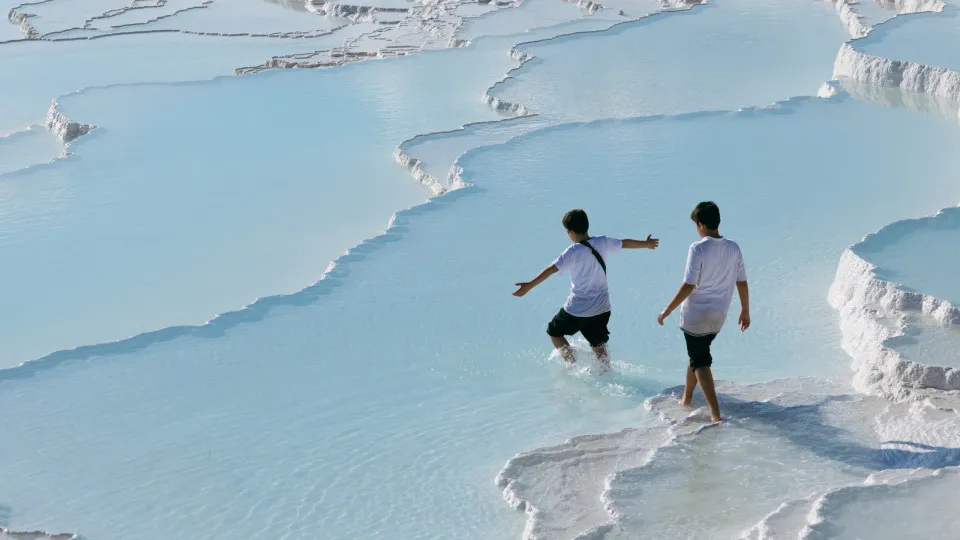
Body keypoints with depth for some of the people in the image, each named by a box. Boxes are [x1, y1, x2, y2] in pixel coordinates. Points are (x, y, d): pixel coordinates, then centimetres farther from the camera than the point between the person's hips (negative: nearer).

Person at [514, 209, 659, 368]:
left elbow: (551, 270, -28)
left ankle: (572, 365, 13)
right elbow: (625, 243, 15)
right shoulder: (603, 243, -3)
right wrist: (646, 243, 33)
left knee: (554, 332, 17)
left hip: (577, 309, -5)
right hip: (602, 308, 6)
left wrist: (529, 285, -32)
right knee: (599, 347, 17)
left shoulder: (573, 252, -20)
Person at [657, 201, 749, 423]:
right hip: (718, 317, 6)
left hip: (696, 315, -6)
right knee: (698, 353, 25)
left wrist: (667, 310, -10)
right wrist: (745, 311, 19)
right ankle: (686, 397, 39)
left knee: (700, 362, 3)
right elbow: (742, 283, 5)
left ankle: (716, 413, -4)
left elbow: (688, 286, -20)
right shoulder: (733, 248, -1)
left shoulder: (698, 248, -19)